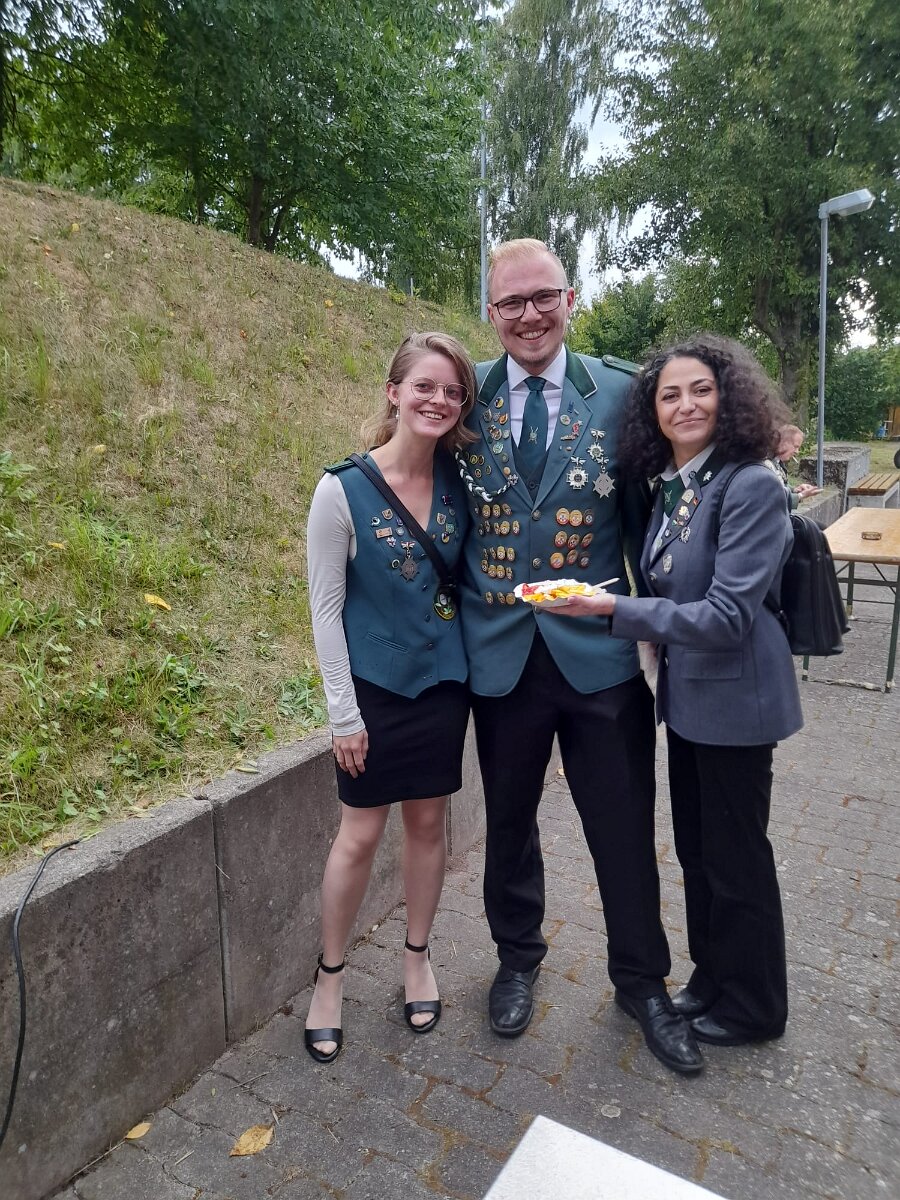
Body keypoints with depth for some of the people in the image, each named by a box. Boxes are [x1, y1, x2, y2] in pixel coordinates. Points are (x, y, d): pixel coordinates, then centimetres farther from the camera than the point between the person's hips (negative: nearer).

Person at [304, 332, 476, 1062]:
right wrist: (343, 713, -10)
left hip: (442, 679, 4)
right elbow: (326, 607, -11)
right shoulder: (343, 489, -13)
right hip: (375, 686, -3)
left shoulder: (458, 478, -2)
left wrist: (473, 662, 0)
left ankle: (418, 959, 37)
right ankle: (331, 976, 30)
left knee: (429, 821, 14)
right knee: (361, 835, 7)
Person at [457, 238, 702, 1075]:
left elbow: (643, 513, 0)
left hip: (600, 651, -1)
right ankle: (517, 960, 45)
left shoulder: (619, 392, -3)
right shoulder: (468, 397, 1)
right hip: (501, 653, 2)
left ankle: (642, 982, 38)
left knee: (624, 829, 12)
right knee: (509, 822, 19)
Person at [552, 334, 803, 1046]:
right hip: (687, 694, 8)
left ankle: (753, 1007, 34)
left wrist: (613, 609, -26)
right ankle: (712, 976, 43)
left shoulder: (752, 486, -20)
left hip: (735, 699, -8)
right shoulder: (671, 488, 5)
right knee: (695, 847, 20)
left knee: (735, 853, 10)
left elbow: (728, 615, -24)